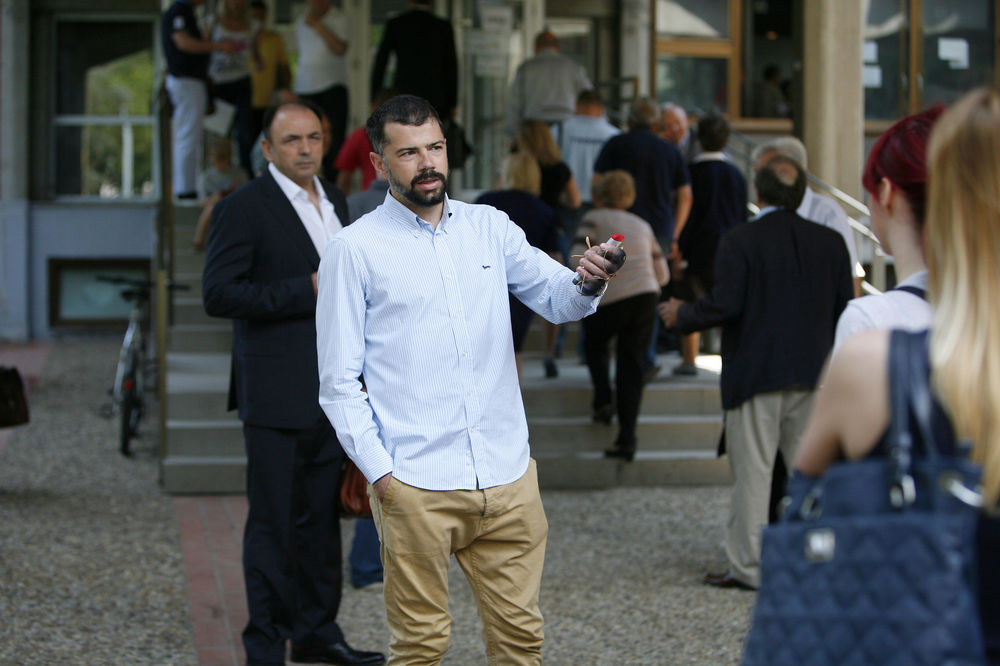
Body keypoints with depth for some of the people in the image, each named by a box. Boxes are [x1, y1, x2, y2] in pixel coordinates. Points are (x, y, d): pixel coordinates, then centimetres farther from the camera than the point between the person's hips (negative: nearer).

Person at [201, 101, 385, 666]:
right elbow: (218, 294, -18)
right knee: (272, 523, -1)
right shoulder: (244, 209, -10)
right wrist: (307, 291, -20)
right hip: (277, 395, -7)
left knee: (321, 515, 14)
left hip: (331, 392, 7)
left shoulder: (334, 202, 14)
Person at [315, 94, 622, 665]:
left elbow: (558, 299, 6)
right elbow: (339, 381, -1)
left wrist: (586, 279, -17)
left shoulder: (489, 227, 11)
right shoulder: (357, 249, -1)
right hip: (416, 485, -4)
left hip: (508, 474, 4)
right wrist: (379, 471, -10)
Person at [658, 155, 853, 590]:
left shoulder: (740, 241, -11)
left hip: (755, 372, -4)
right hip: (812, 375, 4)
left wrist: (681, 315, 1)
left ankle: (747, 567, 6)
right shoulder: (830, 242, 4)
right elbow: (844, 310, 5)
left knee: (752, 472, 2)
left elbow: (724, 305, -16)